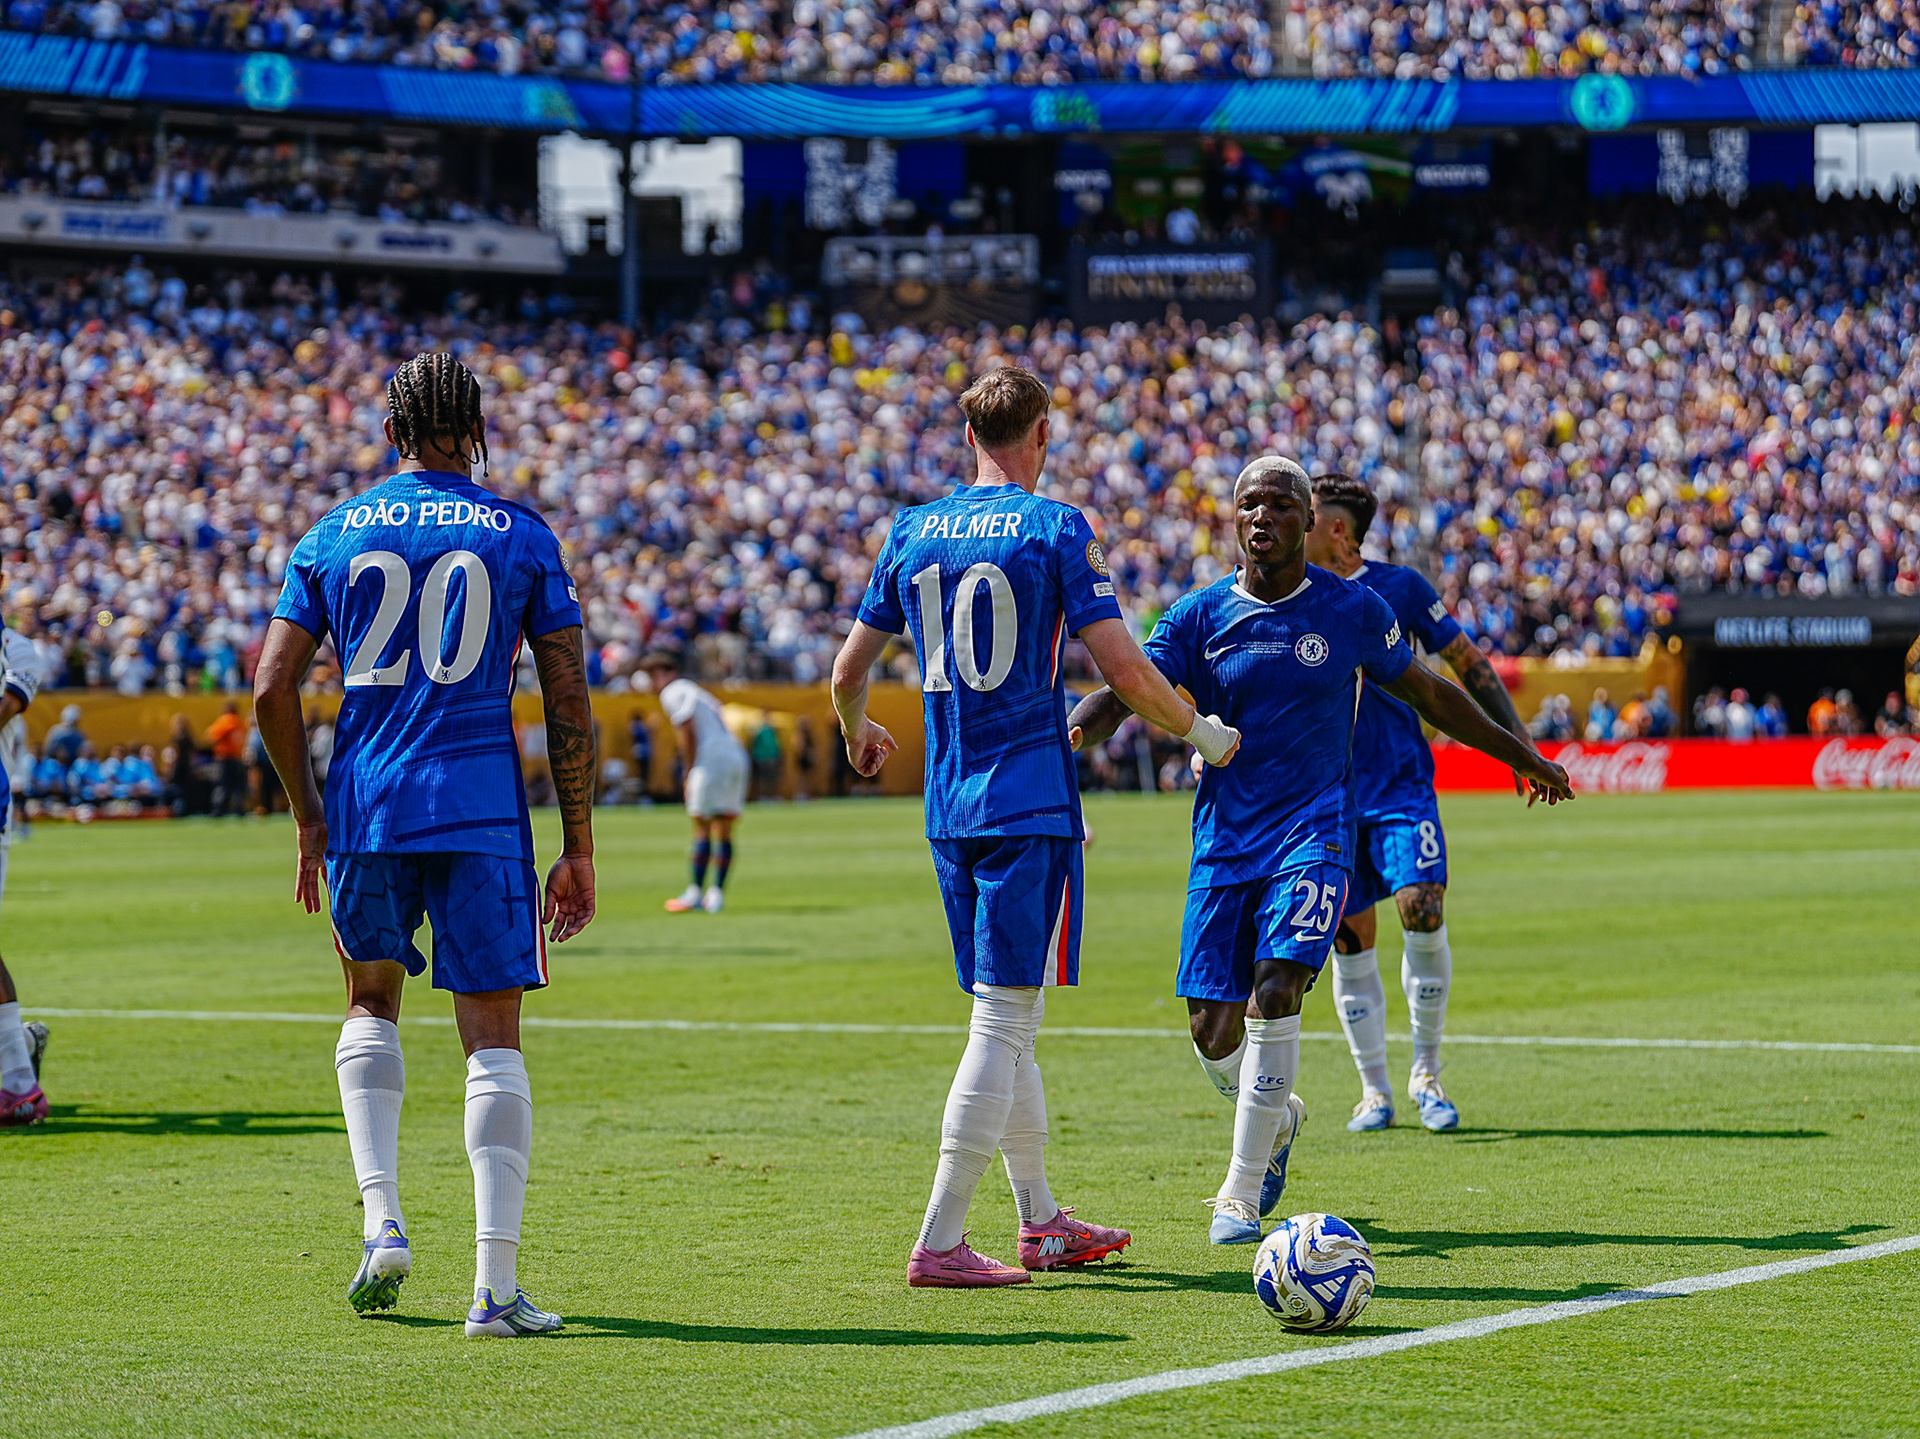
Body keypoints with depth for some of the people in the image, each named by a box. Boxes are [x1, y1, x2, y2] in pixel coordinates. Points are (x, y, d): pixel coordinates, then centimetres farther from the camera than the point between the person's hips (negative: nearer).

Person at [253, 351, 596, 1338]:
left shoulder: (331, 537, 7)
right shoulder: (521, 538, 4)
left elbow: (272, 690, 5)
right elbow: (569, 708, 2)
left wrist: (310, 823, 16)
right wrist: (578, 851, 8)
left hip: (364, 809, 2)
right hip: (482, 811, -2)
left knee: (371, 1002, 24)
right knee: (493, 1036, 1)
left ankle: (382, 1223, 8)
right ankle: (495, 1286, -7)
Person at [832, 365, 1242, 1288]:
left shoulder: (911, 534, 9)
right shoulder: (1056, 530, -7)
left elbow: (848, 672, 14)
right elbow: (1122, 668, -12)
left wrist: (858, 735, 37)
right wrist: (1202, 733, 5)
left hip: (949, 812, 6)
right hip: (1031, 804, -6)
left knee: (1005, 1018, 16)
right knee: (1004, 1019, -6)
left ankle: (1041, 1223, 25)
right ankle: (939, 1243, -11)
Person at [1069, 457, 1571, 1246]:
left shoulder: (1352, 609, 1)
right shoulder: (1199, 615, 2)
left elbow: (1427, 692, 15)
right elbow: (1127, 691, -7)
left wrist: (1521, 756, 22)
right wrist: (1072, 731, -29)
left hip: (1314, 833, -2)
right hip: (1224, 840, 2)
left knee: (1274, 994, -21)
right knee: (1214, 1031, -1)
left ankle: (1242, 1194, -12)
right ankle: (1277, 1117, 34)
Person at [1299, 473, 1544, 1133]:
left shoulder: (1399, 588, -3)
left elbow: (1468, 665, 4)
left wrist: (1518, 745, 1)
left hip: (1401, 785, -3)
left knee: (1422, 912, -17)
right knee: (1350, 942, 1)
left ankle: (1426, 1072, 1)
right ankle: (1374, 1090, 13)